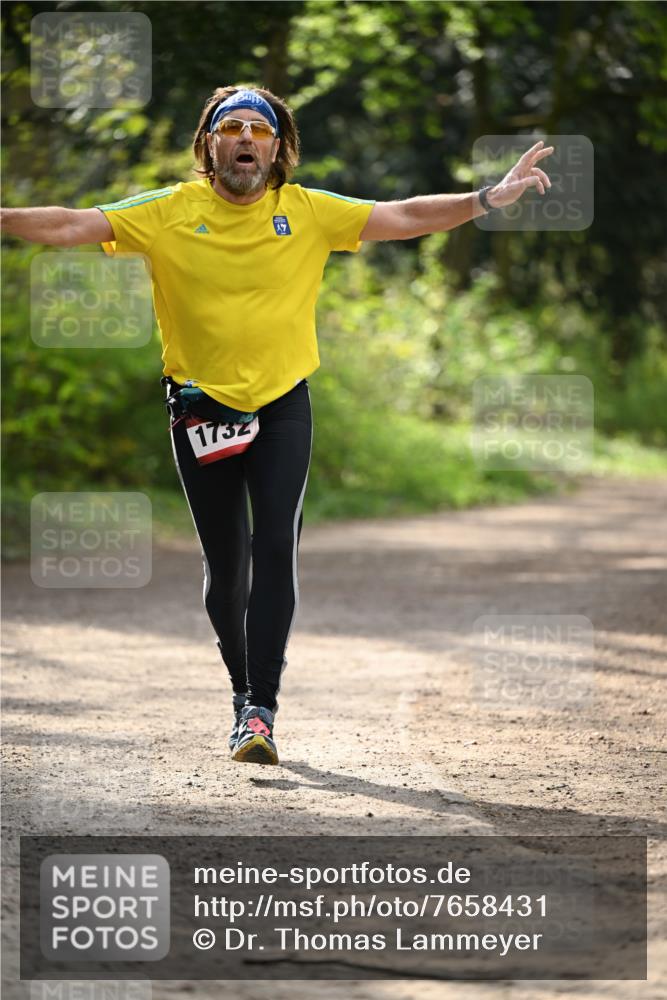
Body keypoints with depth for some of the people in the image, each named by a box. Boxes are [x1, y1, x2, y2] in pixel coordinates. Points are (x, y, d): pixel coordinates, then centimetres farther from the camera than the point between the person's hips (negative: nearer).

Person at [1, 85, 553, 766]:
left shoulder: (308, 211, 0)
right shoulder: (170, 213, -3)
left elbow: (402, 219, 0)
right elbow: (71, 227, -6)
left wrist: (489, 200, -10)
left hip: (282, 404, 0)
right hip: (201, 406, 0)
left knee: (275, 548, -14)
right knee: (225, 562, 6)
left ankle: (260, 710, -13)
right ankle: (244, 686, 28)